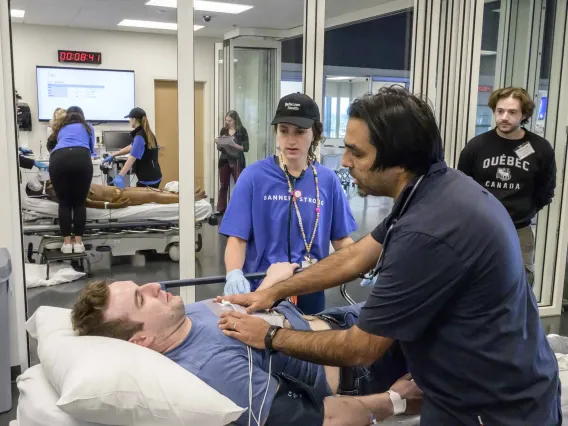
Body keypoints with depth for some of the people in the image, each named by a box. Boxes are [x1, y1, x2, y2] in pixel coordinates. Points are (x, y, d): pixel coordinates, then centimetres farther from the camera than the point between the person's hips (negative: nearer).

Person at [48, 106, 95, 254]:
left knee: (64, 203, 11)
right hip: (80, 158, -1)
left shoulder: (61, 129, 36)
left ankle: (67, 242, 9)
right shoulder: (88, 127, 33)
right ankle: (78, 242, 8)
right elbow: (91, 150, 44)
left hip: (58, 159, 1)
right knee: (79, 203, 9)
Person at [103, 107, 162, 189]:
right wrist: (113, 155, 24)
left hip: (148, 179, -9)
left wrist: (120, 176, -35)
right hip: (153, 176, 9)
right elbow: (131, 147, 23)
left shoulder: (140, 137, -18)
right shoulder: (147, 133, 12)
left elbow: (132, 158, -28)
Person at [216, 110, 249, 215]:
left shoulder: (242, 130, -4)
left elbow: (246, 148, -7)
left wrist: (234, 145, -22)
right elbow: (219, 147, 13)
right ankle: (221, 209, 14)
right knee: (223, 185, 7)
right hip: (224, 160, 4)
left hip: (237, 161, -4)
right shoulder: (223, 130, 7)